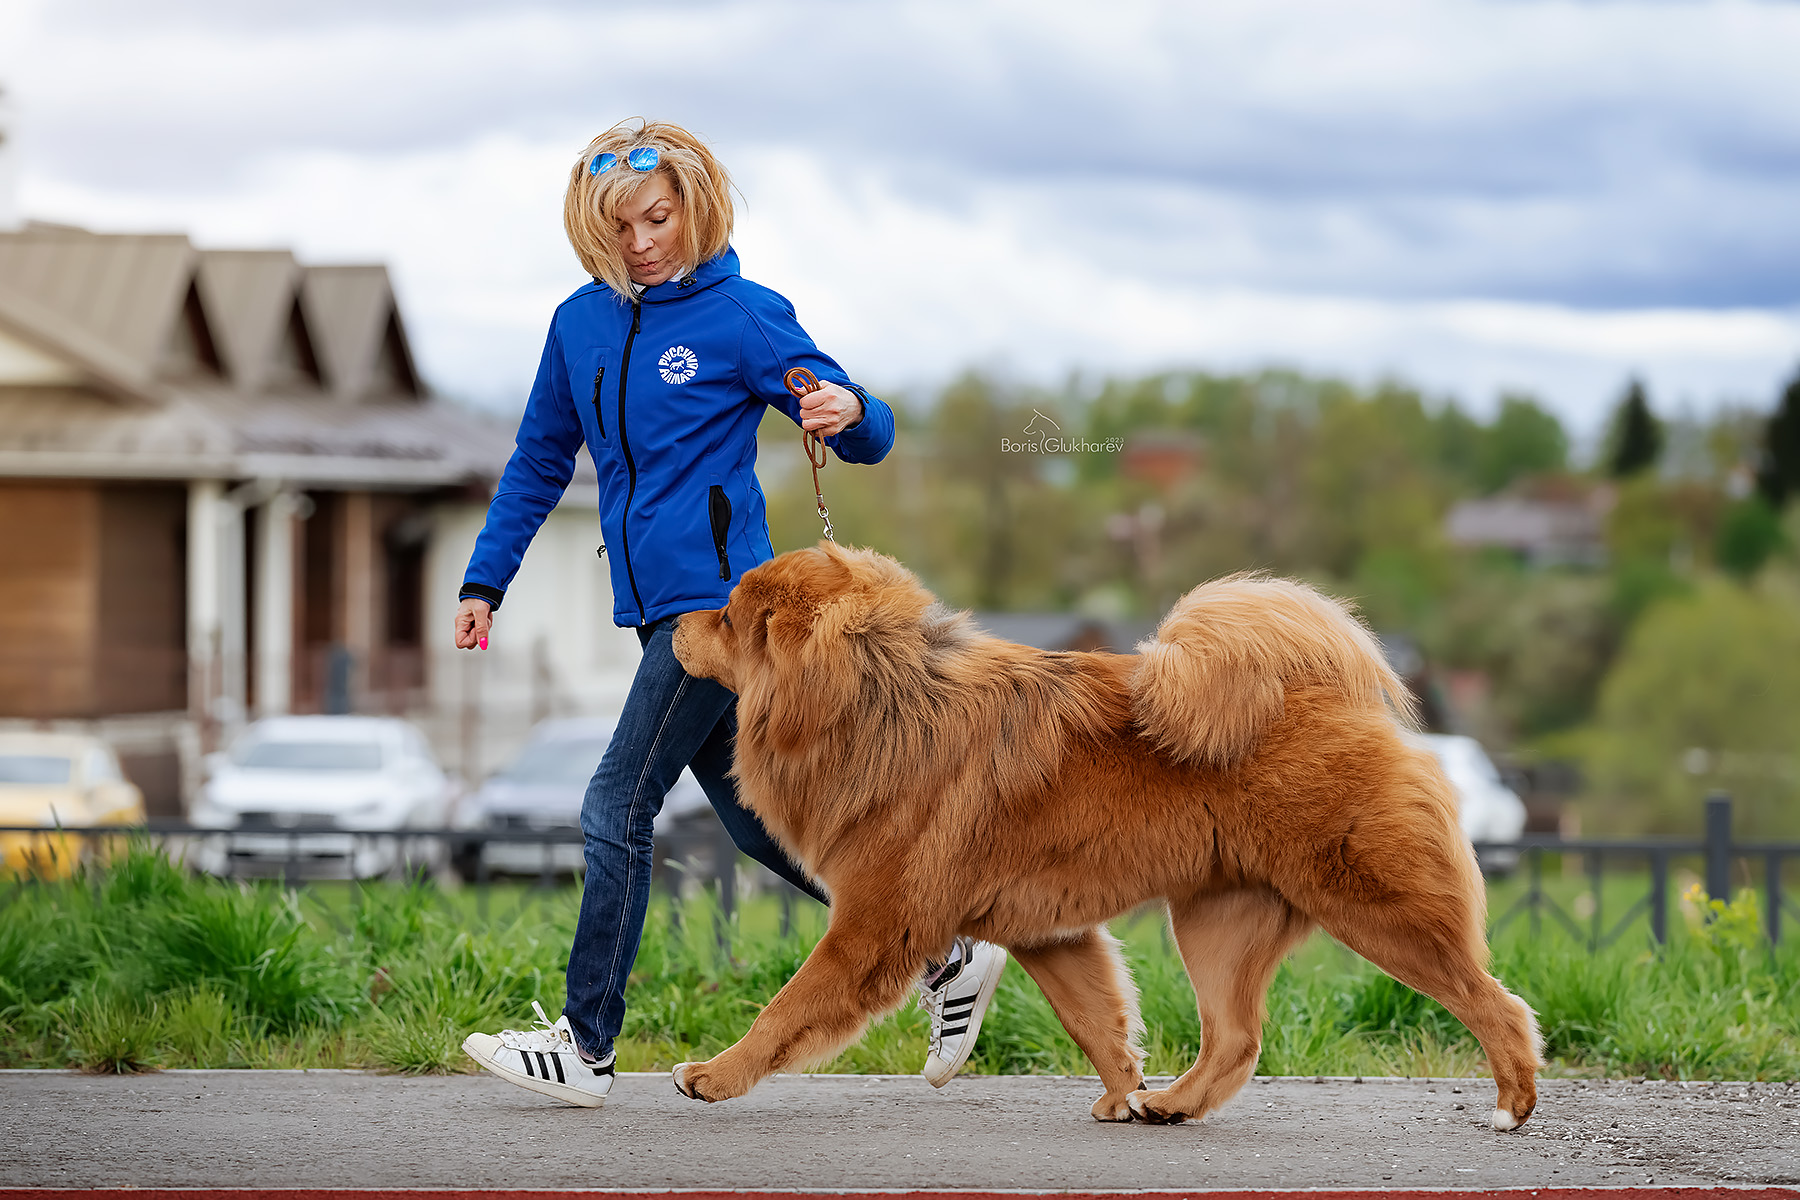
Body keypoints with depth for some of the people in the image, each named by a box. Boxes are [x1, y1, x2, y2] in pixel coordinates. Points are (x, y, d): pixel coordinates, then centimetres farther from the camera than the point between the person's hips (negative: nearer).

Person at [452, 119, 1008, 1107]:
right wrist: (484, 582, 16)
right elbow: (539, 463, 21)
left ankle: (586, 1046, 0)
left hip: (717, 598, -7)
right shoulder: (580, 323, 11)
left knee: (616, 812, -8)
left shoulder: (743, 318, -6)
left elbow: (869, 437, -5)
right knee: (757, 822, 10)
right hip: (659, 609, 7)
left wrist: (849, 412, -29)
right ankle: (948, 954, 20)